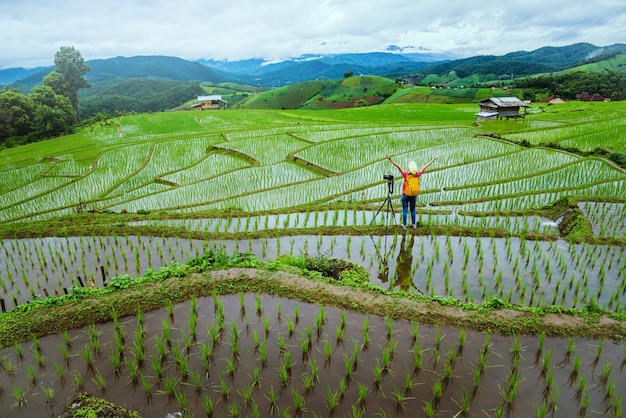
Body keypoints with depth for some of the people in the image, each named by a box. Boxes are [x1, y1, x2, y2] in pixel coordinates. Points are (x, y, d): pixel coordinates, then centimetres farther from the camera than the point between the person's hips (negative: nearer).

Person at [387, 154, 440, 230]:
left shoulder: (406, 174, -22)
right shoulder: (418, 174, -13)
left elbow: (398, 166, -31)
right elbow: (426, 166, -7)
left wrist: (390, 159, -39)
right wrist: (434, 158, 0)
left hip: (405, 195, -3)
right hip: (414, 196, 3)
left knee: (405, 210, 6)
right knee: (413, 210, 17)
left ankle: (404, 226, 9)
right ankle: (414, 225, 21)